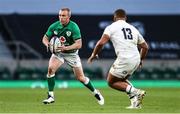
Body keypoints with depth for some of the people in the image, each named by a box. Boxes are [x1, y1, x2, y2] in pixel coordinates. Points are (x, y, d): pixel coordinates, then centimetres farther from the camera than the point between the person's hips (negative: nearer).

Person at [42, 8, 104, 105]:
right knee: (51, 68, -24)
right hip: (58, 52, 2)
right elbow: (45, 38, -1)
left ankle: (95, 93, 28)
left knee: (80, 78, 2)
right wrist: (47, 44, -25)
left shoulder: (74, 27, -23)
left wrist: (66, 48, -40)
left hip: (71, 54, -2)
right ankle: (51, 96, -14)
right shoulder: (54, 26, -13)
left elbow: (79, 44, -26)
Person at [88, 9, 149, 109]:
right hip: (136, 60, 6)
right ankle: (135, 102, 8)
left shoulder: (111, 27, 4)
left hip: (124, 60, -6)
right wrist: (141, 60, 41)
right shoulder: (133, 28, 20)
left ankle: (135, 92, -8)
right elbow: (145, 46, 25)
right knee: (121, 80, 27)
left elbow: (101, 42, -10)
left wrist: (94, 54, 7)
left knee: (111, 82, 12)